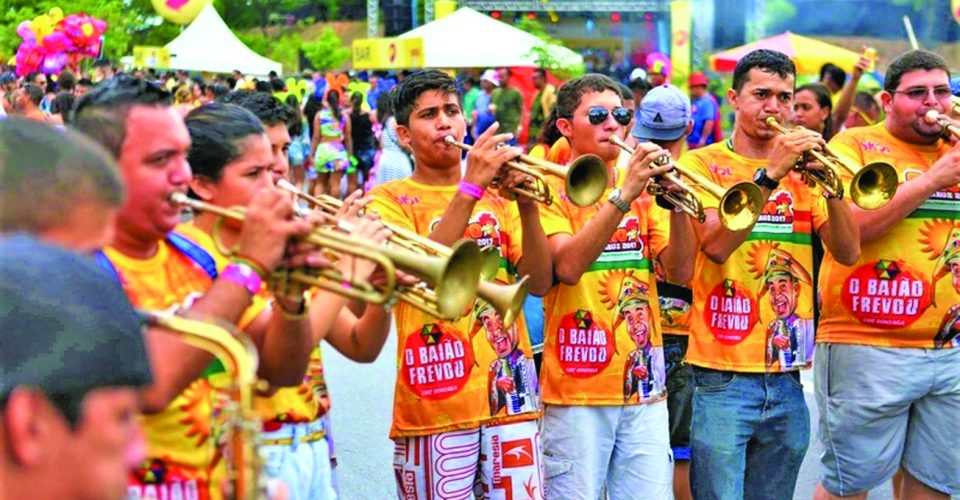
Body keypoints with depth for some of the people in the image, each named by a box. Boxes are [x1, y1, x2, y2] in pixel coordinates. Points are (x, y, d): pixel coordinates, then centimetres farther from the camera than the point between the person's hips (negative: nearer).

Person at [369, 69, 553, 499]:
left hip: (510, 393, 3)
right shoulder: (390, 199, 1)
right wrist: (470, 188, -20)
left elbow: (539, 283, 3)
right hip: (436, 401, -3)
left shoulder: (498, 193, 11)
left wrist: (528, 207, -12)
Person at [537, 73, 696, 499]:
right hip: (577, 387, -4)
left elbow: (679, 270, 1)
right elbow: (568, 267, -19)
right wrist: (624, 195, -24)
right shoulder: (550, 189, -2)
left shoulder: (645, 186, 10)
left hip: (644, 384, 4)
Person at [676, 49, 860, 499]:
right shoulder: (701, 164, -1)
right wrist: (770, 174, -20)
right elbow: (716, 245, -16)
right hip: (722, 375, -4)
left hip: (787, 377, 5)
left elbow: (848, 253, 2)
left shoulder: (801, 169, 11)